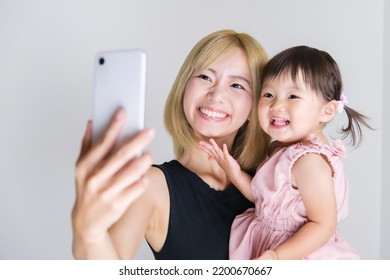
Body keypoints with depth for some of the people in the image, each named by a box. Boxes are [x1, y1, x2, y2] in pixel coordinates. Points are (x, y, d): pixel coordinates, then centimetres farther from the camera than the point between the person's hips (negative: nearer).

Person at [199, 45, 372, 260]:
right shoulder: (281, 148, -1)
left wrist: (275, 257, -29)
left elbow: (324, 225, -25)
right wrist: (234, 172, -9)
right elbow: (264, 197, 2)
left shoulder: (310, 161, -26)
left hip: (298, 255, -8)